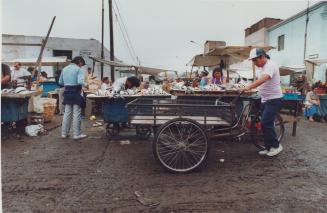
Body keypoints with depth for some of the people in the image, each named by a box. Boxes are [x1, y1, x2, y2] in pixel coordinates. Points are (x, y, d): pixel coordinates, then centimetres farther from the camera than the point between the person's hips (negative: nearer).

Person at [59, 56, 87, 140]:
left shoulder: (64, 69, 13)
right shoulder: (79, 69, -7)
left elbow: (60, 82, 16)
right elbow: (80, 82, -20)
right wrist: (84, 84, -1)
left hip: (67, 92, 6)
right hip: (76, 92, -6)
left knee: (67, 113, 12)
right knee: (76, 114, -1)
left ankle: (64, 133, 17)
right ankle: (77, 134, 3)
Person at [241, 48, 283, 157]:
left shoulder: (270, 65, -19)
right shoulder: (261, 67, 12)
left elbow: (263, 79, -36)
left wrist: (249, 87, -45)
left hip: (274, 100, -9)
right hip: (265, 100, 10)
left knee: (266, 123, -14)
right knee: (265, 124, 10)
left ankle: (276, 146, 3)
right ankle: (268, 148, 20)